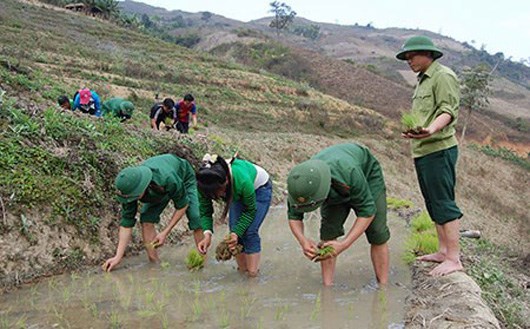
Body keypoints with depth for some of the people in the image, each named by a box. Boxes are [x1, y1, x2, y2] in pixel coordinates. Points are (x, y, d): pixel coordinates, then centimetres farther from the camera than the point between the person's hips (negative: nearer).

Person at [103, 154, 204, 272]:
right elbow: (126, 222, -23)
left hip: (184, 179, -4)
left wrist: (165, 233, -30)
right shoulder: (130, 188, -32)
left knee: (196, 220, -22)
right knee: (146, 220, -16)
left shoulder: (168, 179, -47)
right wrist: (118, 257, -27)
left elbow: (182, 205, -29)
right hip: (158, 191, 4)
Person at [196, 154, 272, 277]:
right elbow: (205, 212, -18)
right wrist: (207, 234, -35)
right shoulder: (204, 184, -31)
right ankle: (242, 270, 8)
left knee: (249, 231, -16)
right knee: (235, 230, -7)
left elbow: (250, 210, -26)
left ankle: (253, 273, -7)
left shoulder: (242, 180, -44)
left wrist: (237, 233, -33)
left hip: (260, 188, -5)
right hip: (238, 193, 5)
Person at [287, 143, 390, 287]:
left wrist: (343, 245, -44)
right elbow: (294, 216, -17)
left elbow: (367, 211, -35)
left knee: (377, 235, -9)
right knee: (328, 231, -12)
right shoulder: (301, 184, -34)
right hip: (335, 191, 3)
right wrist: (303, 241, -38)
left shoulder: (349, 172, -47)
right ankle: (327, 286, -4)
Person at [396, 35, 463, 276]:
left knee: (444, 203, -10)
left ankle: (453, 258, -7)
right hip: (423, 150, 10)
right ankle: (443, 251, 22)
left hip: (438, 149, -10)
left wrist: (431, 130, -35)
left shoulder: (443, 76, -8)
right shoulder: (423, 80, 21)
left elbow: (448, 110, -19)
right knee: (433, 204, 14)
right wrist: (413, 132, 26)